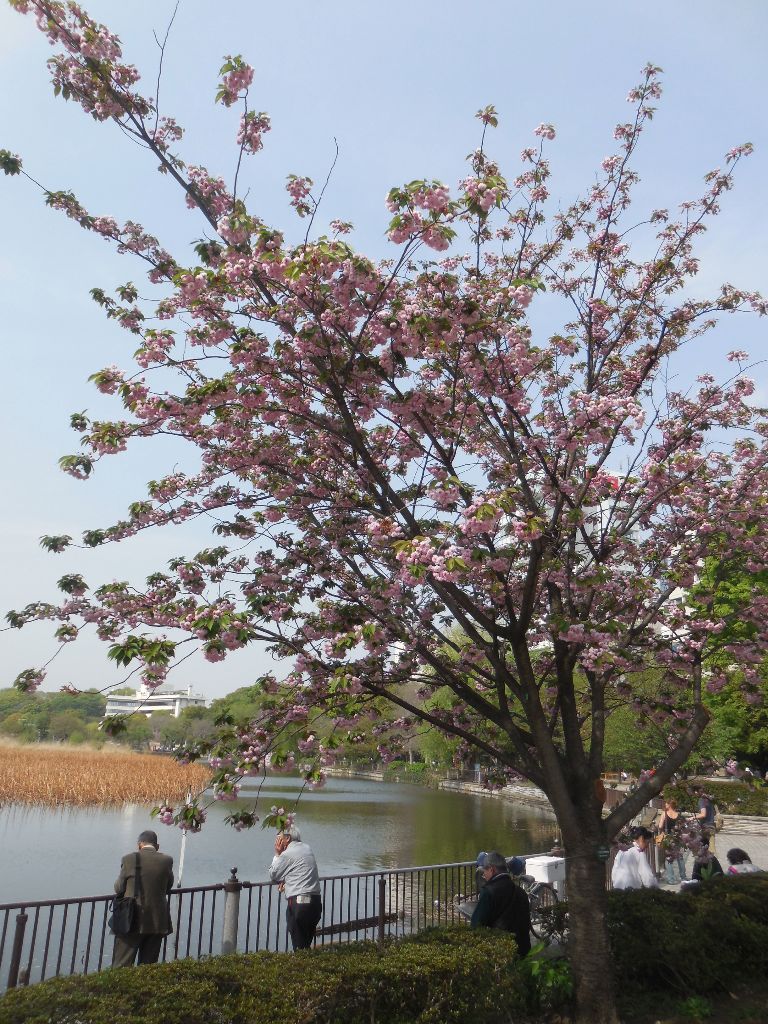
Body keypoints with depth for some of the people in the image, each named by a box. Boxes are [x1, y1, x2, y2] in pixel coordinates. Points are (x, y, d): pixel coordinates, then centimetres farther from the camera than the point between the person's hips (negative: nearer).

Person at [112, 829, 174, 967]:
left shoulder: (129, 859, -8)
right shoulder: (167, 860, -3)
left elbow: (119, 888, 0)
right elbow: (168, 888, 8)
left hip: (132, 921, -2)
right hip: (158, 923, 2)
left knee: (121, 966, 8)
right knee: (149, 965, 14)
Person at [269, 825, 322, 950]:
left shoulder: (287, 854, -9)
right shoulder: (307, 848, 15)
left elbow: (273, 874, 2)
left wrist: (277, 854, 8)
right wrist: (285, 879, 11)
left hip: (299, 903, -8)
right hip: (316, 901, 8)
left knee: (299, 945, 1)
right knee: (307, 943, 16)